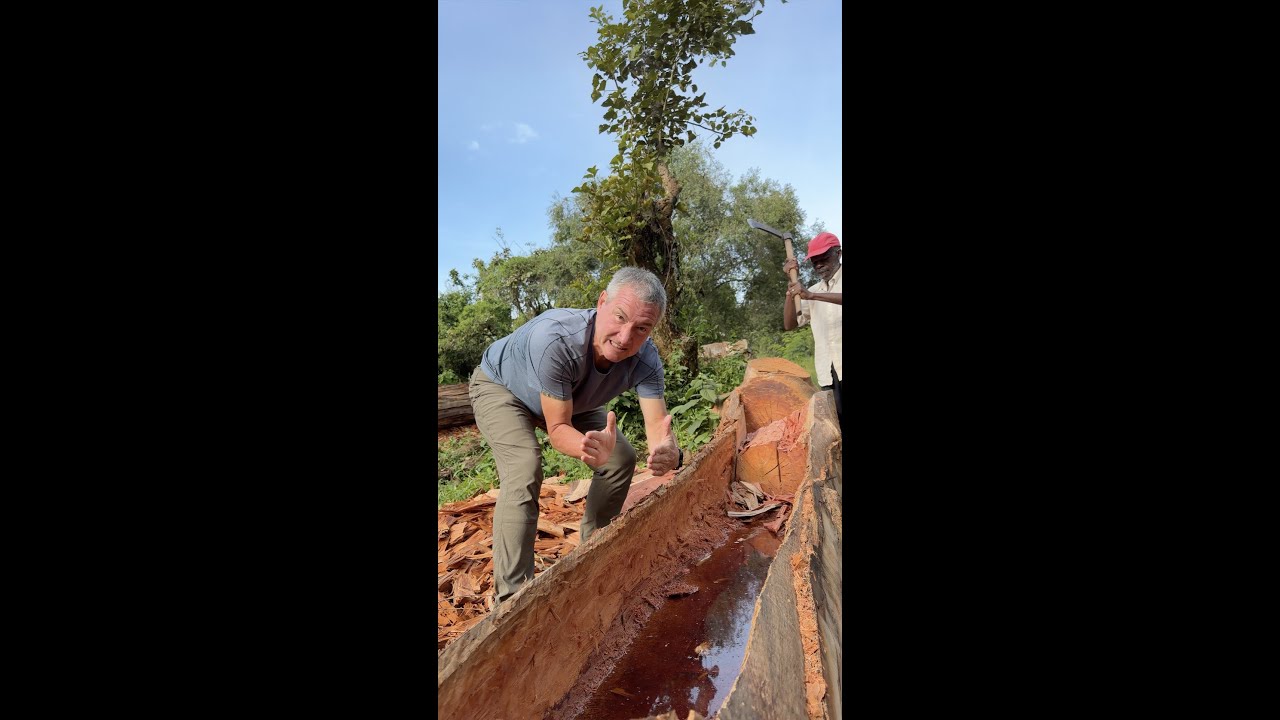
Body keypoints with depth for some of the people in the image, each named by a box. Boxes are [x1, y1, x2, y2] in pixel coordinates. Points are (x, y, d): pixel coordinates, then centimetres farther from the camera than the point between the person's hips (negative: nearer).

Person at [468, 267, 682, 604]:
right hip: (500, 387, -5)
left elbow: (657, 423, -33)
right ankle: (512, 596, -18)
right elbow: (558, 429, -38)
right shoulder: (555, 337, -44)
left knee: (622, 459, 2)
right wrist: (590, 447, -60)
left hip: (570, 399, 6)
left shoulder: (646, 359, -28)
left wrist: (668, 452, -57)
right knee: (525, 470, -29)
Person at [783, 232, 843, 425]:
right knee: (836, 422, -1)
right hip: (828, 373, 5)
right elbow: (789, 324, 9)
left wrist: (811, 295, -27)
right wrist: (791, 283, 4)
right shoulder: (812, 291, 20)